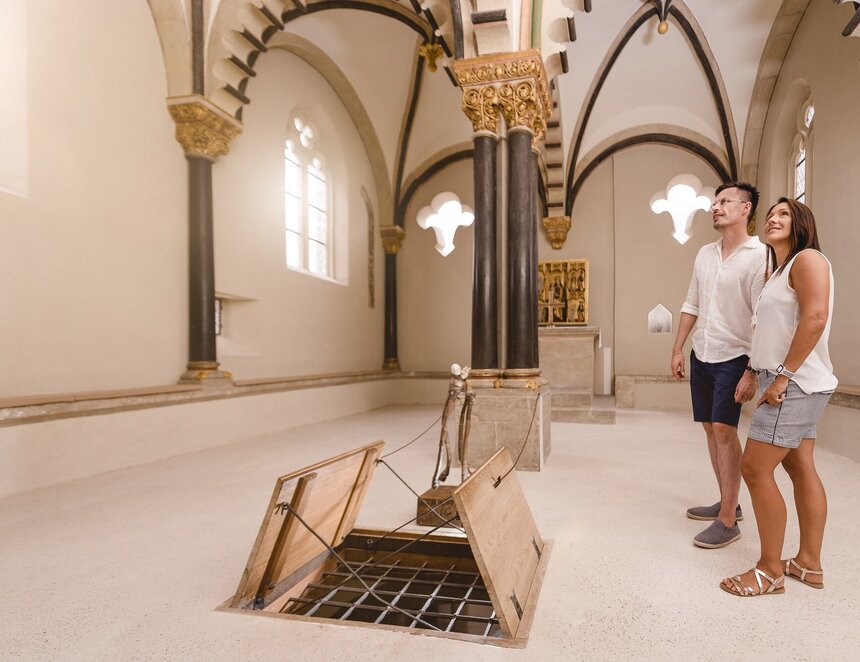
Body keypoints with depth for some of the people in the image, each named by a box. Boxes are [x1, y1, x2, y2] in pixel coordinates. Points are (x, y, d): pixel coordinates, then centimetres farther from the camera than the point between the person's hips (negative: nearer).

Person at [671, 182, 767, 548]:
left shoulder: (759, 256, -12)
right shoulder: (705, 253, 9)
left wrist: (752, 372, -21)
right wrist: (678, 349, 10)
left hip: (732, 357, -7)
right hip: (701, 354, 7)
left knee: (724, 430, -9)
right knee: (711, 429, 12)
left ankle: (727, 521, 2)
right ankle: (726, 502, 26)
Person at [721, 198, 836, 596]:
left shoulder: (807, 259, -9)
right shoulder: (780, 272, 20)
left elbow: (815, 318, -22)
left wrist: (782, 376, -23)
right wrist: (755, 369, 13)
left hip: (796, 384, -10)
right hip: (792, 384, 10)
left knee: (755, 468, -9)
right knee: (800, 468, 12)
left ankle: (770, 571, 2)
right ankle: (809, 563, 22)